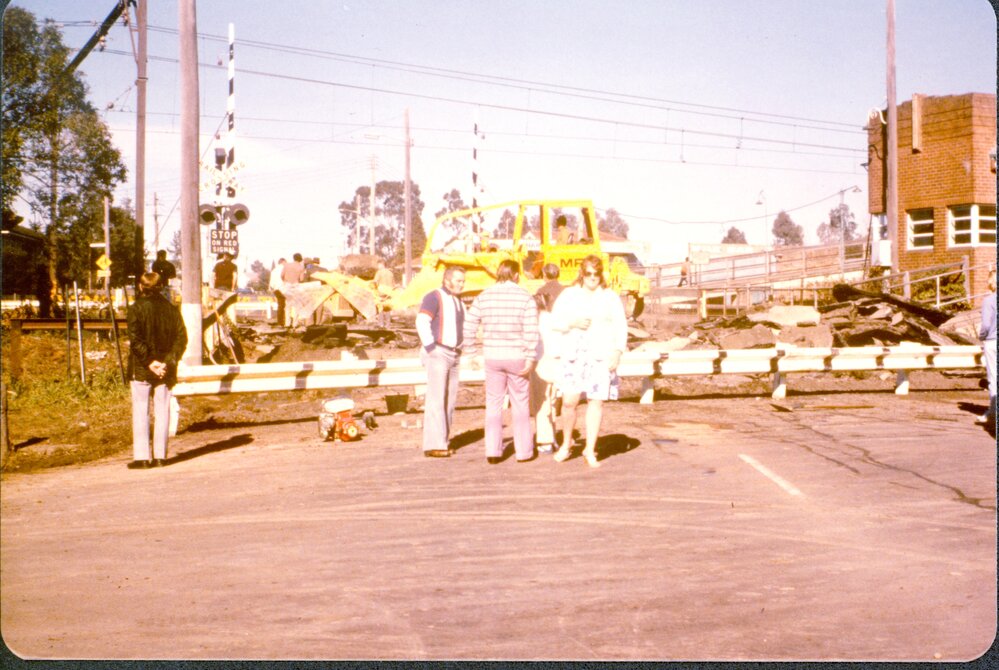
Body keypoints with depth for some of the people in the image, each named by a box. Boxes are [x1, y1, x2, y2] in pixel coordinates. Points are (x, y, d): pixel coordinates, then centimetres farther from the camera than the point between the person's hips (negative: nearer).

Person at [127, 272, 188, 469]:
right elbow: (181, 338, -2)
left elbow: (135, 340, -17)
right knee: (162, 410, 9)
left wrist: (149, 362, -14)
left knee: (140, 412, 3)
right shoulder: (171, 309, 4)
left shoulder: (136, 309, -8)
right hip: (165, 370, 4)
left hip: (141, 369, -4)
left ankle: (141, 457, 2)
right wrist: (167, 362, -8)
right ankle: (160, 455, 10)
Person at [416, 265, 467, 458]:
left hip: (453, 356, 9)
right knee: (436, 399, -11)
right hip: (437, 355, -9)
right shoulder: (434, 297, -9)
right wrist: (432, 349, -20)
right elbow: (422, 322, -20)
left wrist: (458, 350, 15)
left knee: (450, 400, 7)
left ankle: (442, 442, 13)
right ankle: (433, 445, -10)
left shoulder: (458, 302, 17)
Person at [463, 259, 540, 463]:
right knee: (520, 406, 10)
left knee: (493, 405, 10)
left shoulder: (484, 297, 2)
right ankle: (523, 451, 15)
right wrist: (531, 359, -11)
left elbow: (469, 327, 1)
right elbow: (531, 332, -14)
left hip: (492, 358, 2)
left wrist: (472, 352, 8)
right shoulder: (526, 298, -7)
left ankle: (493, 451, 7)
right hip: (517, 358, -2)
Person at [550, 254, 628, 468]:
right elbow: (555, 321, 8)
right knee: (569, 401, -7)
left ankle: (590, 450, 8)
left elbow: (621, 327, 6)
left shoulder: (610, 297, 7)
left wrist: (617, 352, -5)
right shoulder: (569, 294, 8)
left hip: (602, 356, 0)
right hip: (574, 354, 0)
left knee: (596, 402, -2)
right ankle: (566, 443, 15)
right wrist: (573, 323, -11)